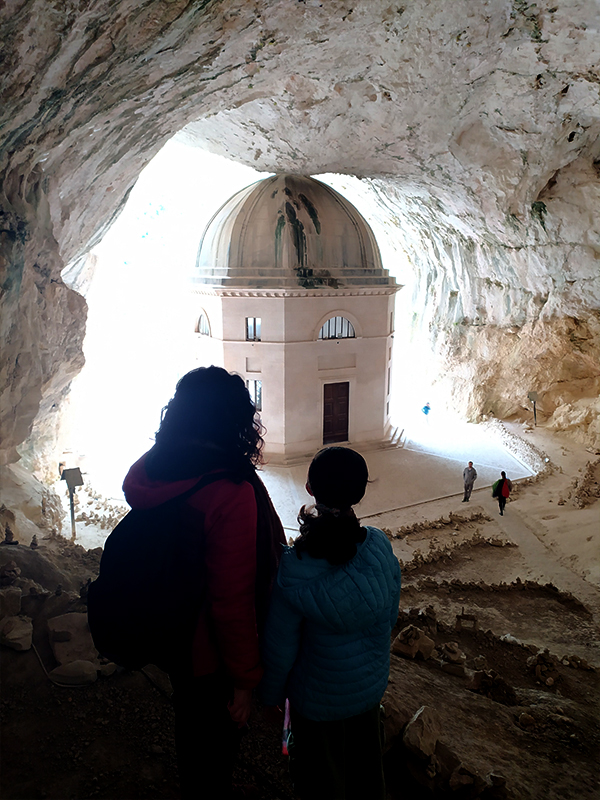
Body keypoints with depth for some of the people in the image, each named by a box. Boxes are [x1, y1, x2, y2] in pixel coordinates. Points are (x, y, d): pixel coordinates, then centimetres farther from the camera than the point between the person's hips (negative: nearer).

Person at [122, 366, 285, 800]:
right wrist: (245, 679, -15)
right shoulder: (231, 494, -33)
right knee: (217, 736, 20)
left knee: (192, 719, 32)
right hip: (210, 650, -7)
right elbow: (233, 600, -29)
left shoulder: (146, 472, -10)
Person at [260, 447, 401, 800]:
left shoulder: (296, 568, -31)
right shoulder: (381, 547, -19)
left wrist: (271, 694, 0)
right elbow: (390, 616, -2)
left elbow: (280, 648, -19)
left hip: (318, 697, -4)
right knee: (366, 766, 29)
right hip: (372, 685, 4)